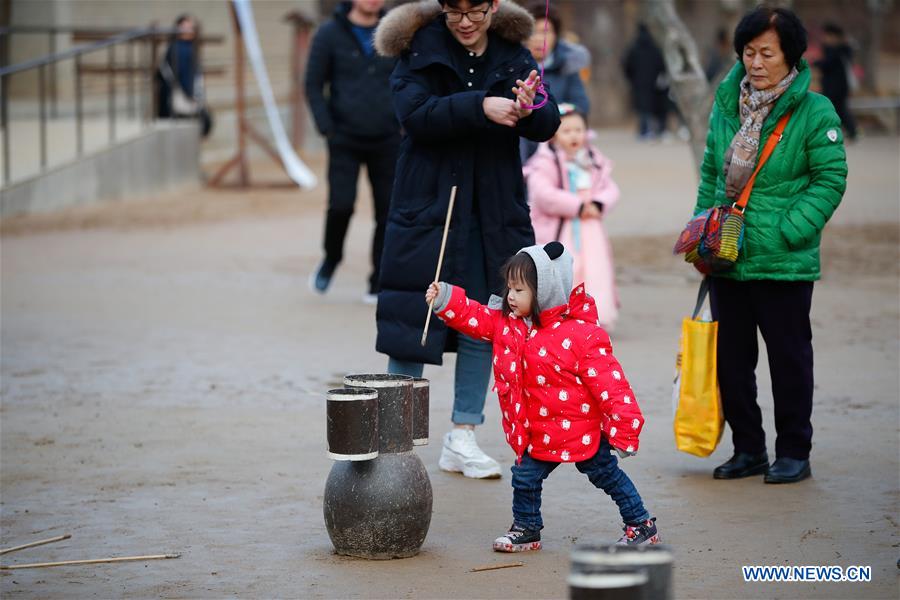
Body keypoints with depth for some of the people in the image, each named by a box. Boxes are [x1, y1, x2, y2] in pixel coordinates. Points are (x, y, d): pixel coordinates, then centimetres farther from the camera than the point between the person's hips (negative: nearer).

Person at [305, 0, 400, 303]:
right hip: (345, 141, -2)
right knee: (341, 206, -14)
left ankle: (378, 286, 10)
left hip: (387, 141, 2)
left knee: (388, 213, 0)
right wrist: (326, 128, -9)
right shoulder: (330, 34, -1)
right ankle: (331, 259, 16)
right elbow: (314, 85, 1)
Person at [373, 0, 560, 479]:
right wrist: (479, 107, -32)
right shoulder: (420, 49, -4)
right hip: (427, 207, -3)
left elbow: (548, 126, -5)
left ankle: (463, 438, 17)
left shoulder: (513, 56, 4)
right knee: (413, 318, -2)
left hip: (492, 214, 3)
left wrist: (530, 108, -29)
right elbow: (415, 113, -20)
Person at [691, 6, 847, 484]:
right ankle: (748, 450, 23)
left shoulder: (814, 112, -10)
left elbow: (830, 181, -9)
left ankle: (794, 453, 18)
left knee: (788, 356, 5)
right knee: (730, 357, 10)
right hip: (726, 259, 5)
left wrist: (786, 233, -16)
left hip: (785, 263, -5)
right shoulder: (726, 104, 5)